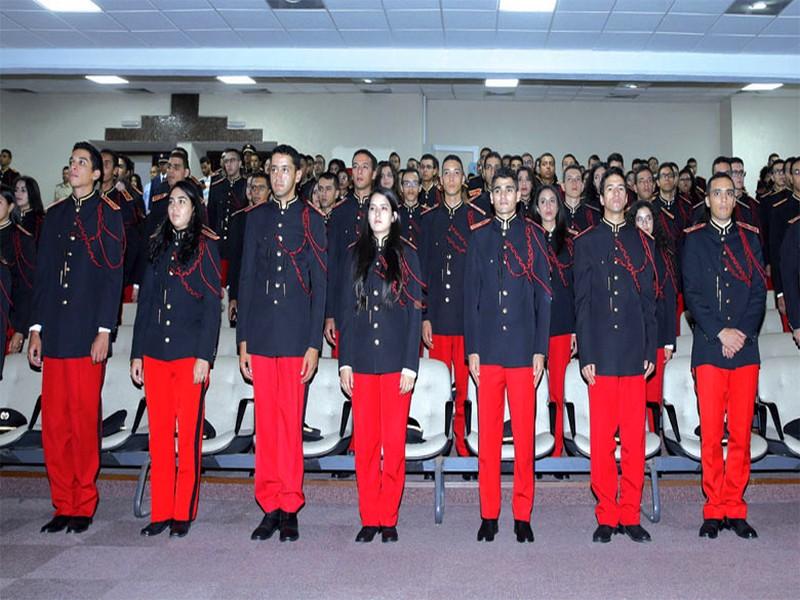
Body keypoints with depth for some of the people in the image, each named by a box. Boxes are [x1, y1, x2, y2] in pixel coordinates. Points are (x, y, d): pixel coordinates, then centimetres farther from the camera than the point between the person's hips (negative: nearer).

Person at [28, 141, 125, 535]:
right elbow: (42, 275, 16)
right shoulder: (55, 215, 17)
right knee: (54, 424, 4)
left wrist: (104, 331, -10)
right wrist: (36, 329, 10)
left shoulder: (107, 214, 3)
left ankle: (84, 506, 10)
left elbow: (113, 276, -3)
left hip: (87, 335, -5)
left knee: (84, 422, -2)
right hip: (54, 334, 5)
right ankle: (63, 506, 14)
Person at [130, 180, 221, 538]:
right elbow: (145, 301, 15)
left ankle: (183, 513, 9)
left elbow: (212, 304, -3)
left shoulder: (205, 246, 1)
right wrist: (137, 353, 10)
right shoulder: (157, 246, 15)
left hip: (189, 352, -4)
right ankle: (160, 512, 13)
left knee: (188, 434, 0)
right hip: (155, 352, 4)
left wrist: (204, 355, -11)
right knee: (158, 434, 5)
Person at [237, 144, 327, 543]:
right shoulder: (256, 218, 13)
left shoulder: (312, 220, 4)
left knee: (292, 422, -1)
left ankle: (290, 509, 9)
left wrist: (314, 344, -5)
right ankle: (270, 507, 14)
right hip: (260, 335, 3)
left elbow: (319, 285, 1)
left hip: (295, 335, -3)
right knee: (265, 423, 5)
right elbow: (246, 280, 12)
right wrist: (242, 340, 6)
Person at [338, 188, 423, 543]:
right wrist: (344, 361, 2)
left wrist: (411, 364, -6)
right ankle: (369, 518, 14)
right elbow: (346, 310, 9)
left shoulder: (407, 255, 4)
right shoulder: (355, 255, 10)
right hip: (362, 360, 2)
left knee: (394, 441, 1)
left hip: (396, 360, -2)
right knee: (365, 441, 3)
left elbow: (415, 312, 1)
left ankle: (389, 518, 12)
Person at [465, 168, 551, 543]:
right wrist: (471, 349, 2)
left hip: (523, 349, -1)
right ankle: (489, 515, 14)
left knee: (524, 434, 2)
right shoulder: (479, 237, 10)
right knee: (487, 435, 4)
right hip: (487, 349, 1)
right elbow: (470, 296, 9)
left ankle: (523, 515, 13)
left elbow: (543, 296, 6)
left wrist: (540, 350, -1)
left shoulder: (533, 236, 8)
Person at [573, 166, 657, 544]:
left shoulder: (642, 242, 13)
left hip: (634, 352, 2)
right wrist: (585, 355, -4)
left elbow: (650, 300, 11)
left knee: (634, 437, 4)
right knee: (601, 439, 1)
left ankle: (630, 516, 14)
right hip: (601, 352, -2)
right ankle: (606, 516, 11)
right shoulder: (586, 242, 7)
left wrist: (651, 350, 5)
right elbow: (582, 303, 2)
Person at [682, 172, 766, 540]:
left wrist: (742, 333, -6)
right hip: (709, 348, -2)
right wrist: (720, 332, -9)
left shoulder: (750, 238, 14)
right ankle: (714, 510, 8)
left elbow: (759, 290, 8)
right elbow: (691, 293, 1)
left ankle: (735, 509, 12)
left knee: (741, 433, 2)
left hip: (745, 347, 2)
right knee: (710, 434, -2)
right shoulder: (694, 240, 9)